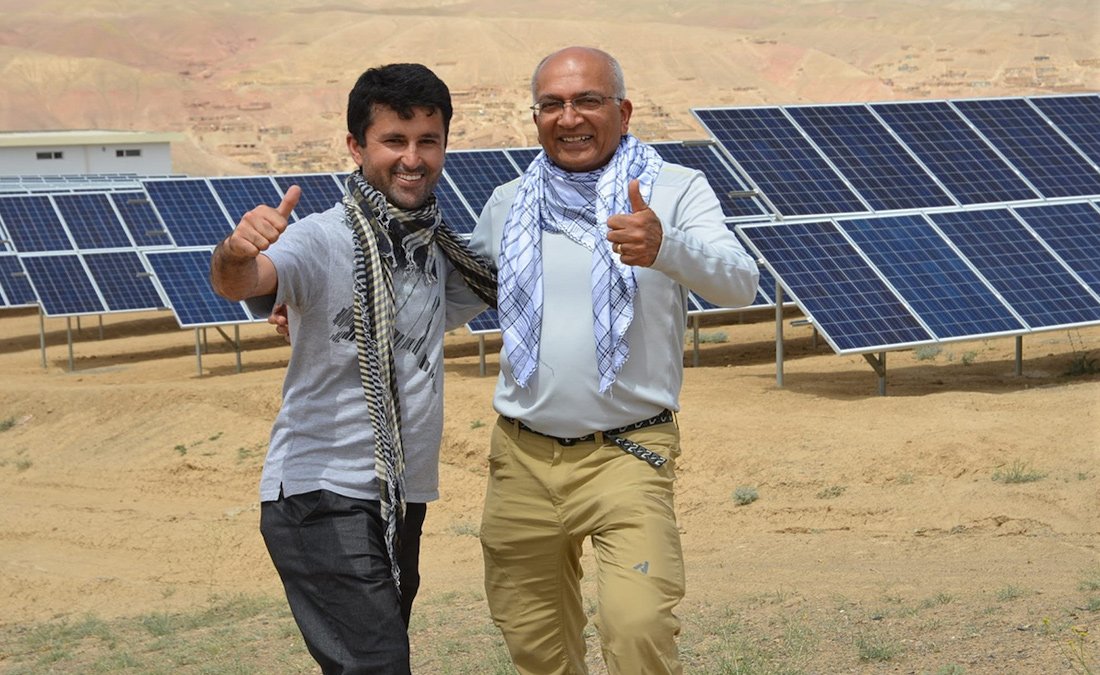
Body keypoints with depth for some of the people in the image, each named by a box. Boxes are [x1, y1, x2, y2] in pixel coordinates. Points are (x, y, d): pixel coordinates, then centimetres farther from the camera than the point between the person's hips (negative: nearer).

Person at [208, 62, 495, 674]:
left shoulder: (440, 252, 9)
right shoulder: (323, 241, -14)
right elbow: (242, 282, -33)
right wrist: (236, 254, -56)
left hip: (404, 502, 8)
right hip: (323, 500, -8)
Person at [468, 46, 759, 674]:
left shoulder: (676, 191, -4)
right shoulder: (510, 204, 10)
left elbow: (740, 283, -19)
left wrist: (663, 247, -41)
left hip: (627, 454, -4)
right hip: (522, 457, 5)